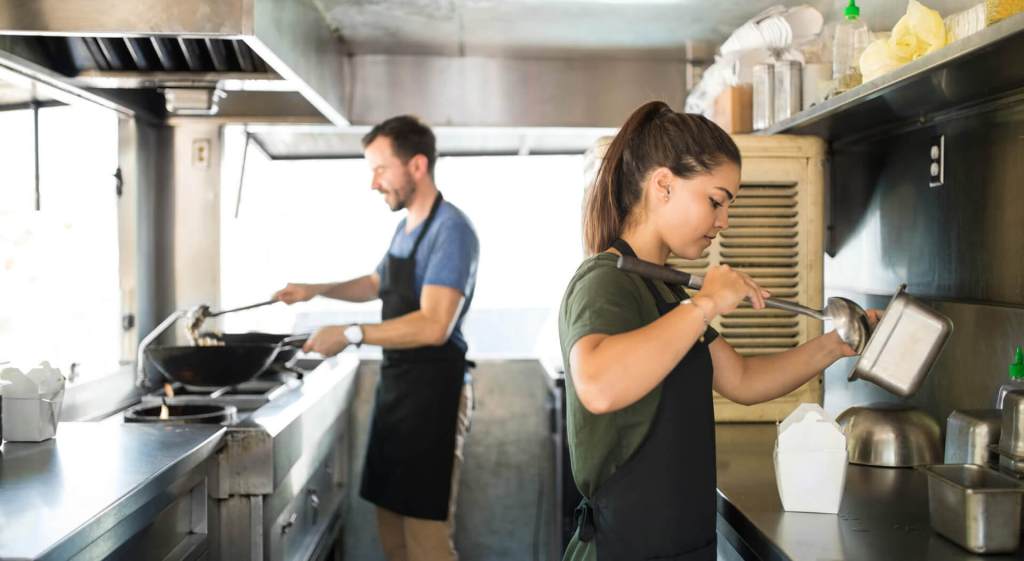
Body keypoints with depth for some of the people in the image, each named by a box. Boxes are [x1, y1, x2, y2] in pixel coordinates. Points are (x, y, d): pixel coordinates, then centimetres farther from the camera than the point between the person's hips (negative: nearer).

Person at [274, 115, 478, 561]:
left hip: (433, 391, -9)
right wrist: (315, 290, 19)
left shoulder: (450, 229, -16)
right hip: (395, 385, 9)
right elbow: (376, 285, 32)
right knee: (390, 521, 15)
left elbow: (434, 326, -26)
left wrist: (352, 335, -23)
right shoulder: (405, 227, 13)